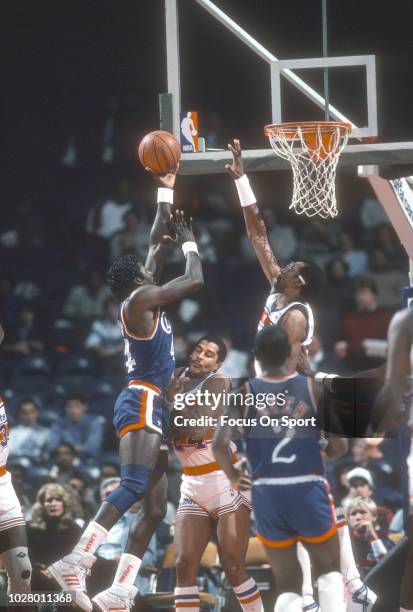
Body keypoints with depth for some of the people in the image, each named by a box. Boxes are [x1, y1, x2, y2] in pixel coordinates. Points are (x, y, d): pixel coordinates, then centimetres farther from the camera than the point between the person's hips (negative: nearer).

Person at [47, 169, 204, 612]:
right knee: (133, 488, -25)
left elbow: (156, 246, 30)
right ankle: (77, 560, -38)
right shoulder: (139, 299, -5)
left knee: (157, 503, 3)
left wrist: (166, 193, 32)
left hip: (148, 407, 10)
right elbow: (195, 280, -9)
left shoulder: (141, 298, 20)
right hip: (142, 403, -10)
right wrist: (189, 240, 8)